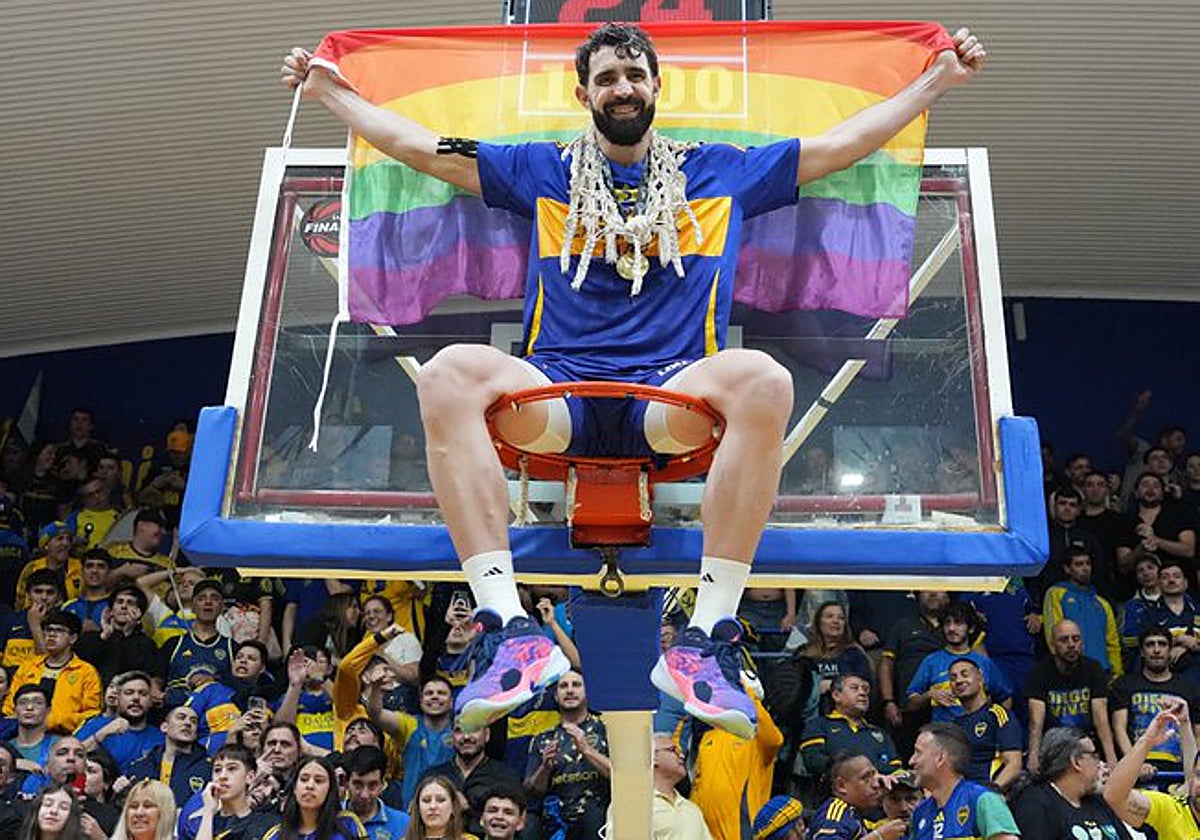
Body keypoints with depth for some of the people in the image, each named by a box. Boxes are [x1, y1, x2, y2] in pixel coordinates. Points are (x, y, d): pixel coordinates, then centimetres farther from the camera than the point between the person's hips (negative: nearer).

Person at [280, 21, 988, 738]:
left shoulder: (723, 170, 23)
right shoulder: (539, 170, 24)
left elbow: (842, 144, 25)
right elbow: (417, 145, 26)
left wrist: (938, 80, 24)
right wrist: (328, 89, 26)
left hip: (673, 393, 0)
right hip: (556, 389, 1)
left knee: (762, 381, -35)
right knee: (448, 373, -31)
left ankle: (705, 638, -33)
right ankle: (513, 630, -35)